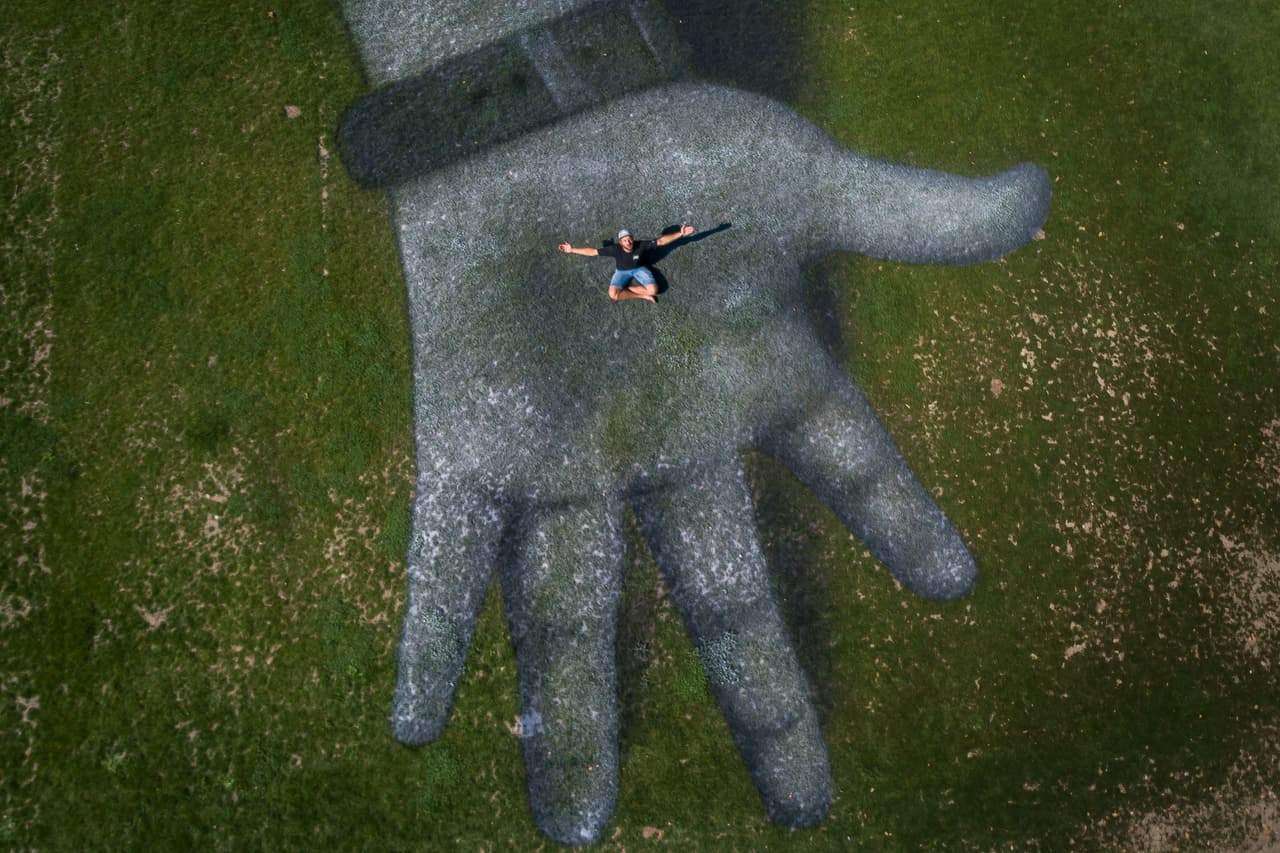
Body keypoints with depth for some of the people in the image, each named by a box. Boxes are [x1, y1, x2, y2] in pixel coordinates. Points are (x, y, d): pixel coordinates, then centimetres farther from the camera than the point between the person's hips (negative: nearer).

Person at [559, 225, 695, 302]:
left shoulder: (641, 245, -27)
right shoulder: (615, 249, -28)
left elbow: (661, 241, -24)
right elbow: (593, 251, -24)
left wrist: (680, 234, -30)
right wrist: (572, 250, -27)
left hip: (639, 269, 0)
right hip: (622, 272, 0)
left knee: (653, 290, -28)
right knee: (613, 295, -29)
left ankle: (626, 289, -8)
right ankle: (643, 296, -17)